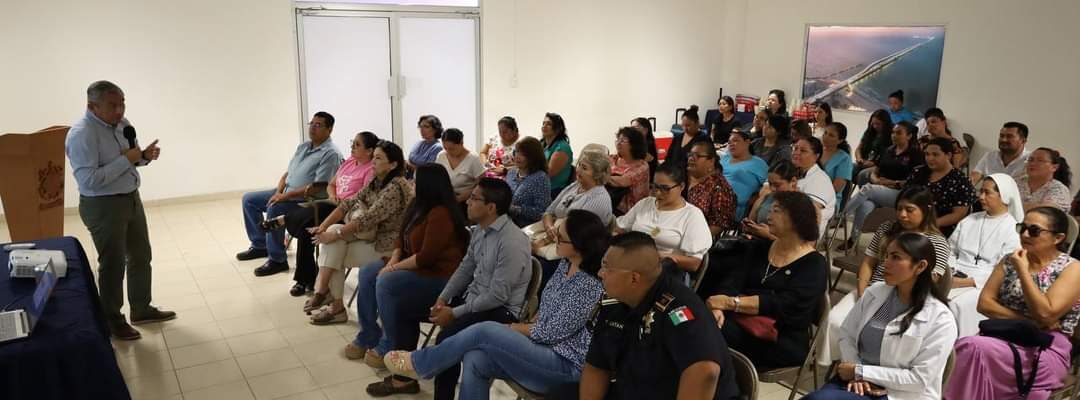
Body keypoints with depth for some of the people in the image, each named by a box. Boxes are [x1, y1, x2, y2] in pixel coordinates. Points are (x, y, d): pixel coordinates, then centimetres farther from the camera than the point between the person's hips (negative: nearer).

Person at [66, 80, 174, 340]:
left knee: (141, 257, 17)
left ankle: (141, 310, 34)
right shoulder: (81, 134, -22)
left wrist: (144, 156, -7)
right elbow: (89, 180, -28)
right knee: (113, 264, 4)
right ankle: (111, 320, 22)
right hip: (103, 206, -8)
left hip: (131, 198, 8)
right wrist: (126, 159, -26)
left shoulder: (122, 123, 2)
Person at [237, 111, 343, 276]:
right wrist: (278, 192, -3)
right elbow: (288, 173, 15)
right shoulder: (303, 146, 13)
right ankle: (260, 245, 17)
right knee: (248, 199, 9)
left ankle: (277, 260, -18)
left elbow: (317, 187, -23)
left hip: (307, 201, -10)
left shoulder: (330, 154, -16)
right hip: (286, 193, 10)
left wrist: (286, 196, -23)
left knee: (274, 209, -33)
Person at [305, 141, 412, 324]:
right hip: (373, 236, 8)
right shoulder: (375, 182, 7)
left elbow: (368, 218, -27)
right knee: (333, 230, -11)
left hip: (389, 246, -8)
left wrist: (335, 235, -23)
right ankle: (323, 290, -13)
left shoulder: (396, 187, -21)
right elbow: (349, 204, 1)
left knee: (336, 255, -12)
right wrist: (324, 226, -11)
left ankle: (336, 305, 4)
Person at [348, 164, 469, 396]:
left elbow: (426, 257, -27)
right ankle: (368, 337, 9)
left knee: (386, 284, -26)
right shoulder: (419, 205, 7)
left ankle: (389, 347, -9)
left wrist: (395, 268, -18)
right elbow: (401, 237, 12)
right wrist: (393, 261, -5)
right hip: (416, 266, 11)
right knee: (368, 273, 6)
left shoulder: (441, 214, -25)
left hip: (440, 277, -11)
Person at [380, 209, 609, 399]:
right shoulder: (565, 265, 7)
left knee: (483, 331, -19)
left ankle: (418, 363, 3)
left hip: (565, 366, -8)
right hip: (541, 347, 8)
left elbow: (553, 333, -17)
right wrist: (526, 325, 0)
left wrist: (514, 329, -2)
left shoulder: (590, 286, -21)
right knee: (475, 360, -17)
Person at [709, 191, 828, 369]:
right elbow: (736, 282, 2)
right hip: (743, 322, 5)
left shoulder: (815, 265, -3)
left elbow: (782, 305, -17)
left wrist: (730, 302, -23)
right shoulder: (761, 248, 17)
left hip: (783, 342, -5)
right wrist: (719, 307, -19)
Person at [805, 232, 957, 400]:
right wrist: (855, 375, -9)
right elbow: (847, 336, 8)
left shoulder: (940, 320, -10)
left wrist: (860, 371, -13)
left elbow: (920, 379, -13)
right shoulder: (873, 293, 4)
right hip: (857, 383, 5)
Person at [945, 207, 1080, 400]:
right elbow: (984, 303, 4)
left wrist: (1023, 270, -11)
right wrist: (1026, 320, -9)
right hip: (1004, 337, 5)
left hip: (1046, 350, -4)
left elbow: (1045, 314, -15)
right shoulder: (1010, 261, 12)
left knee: (973, 347, -31)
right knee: (962, 347, -30)